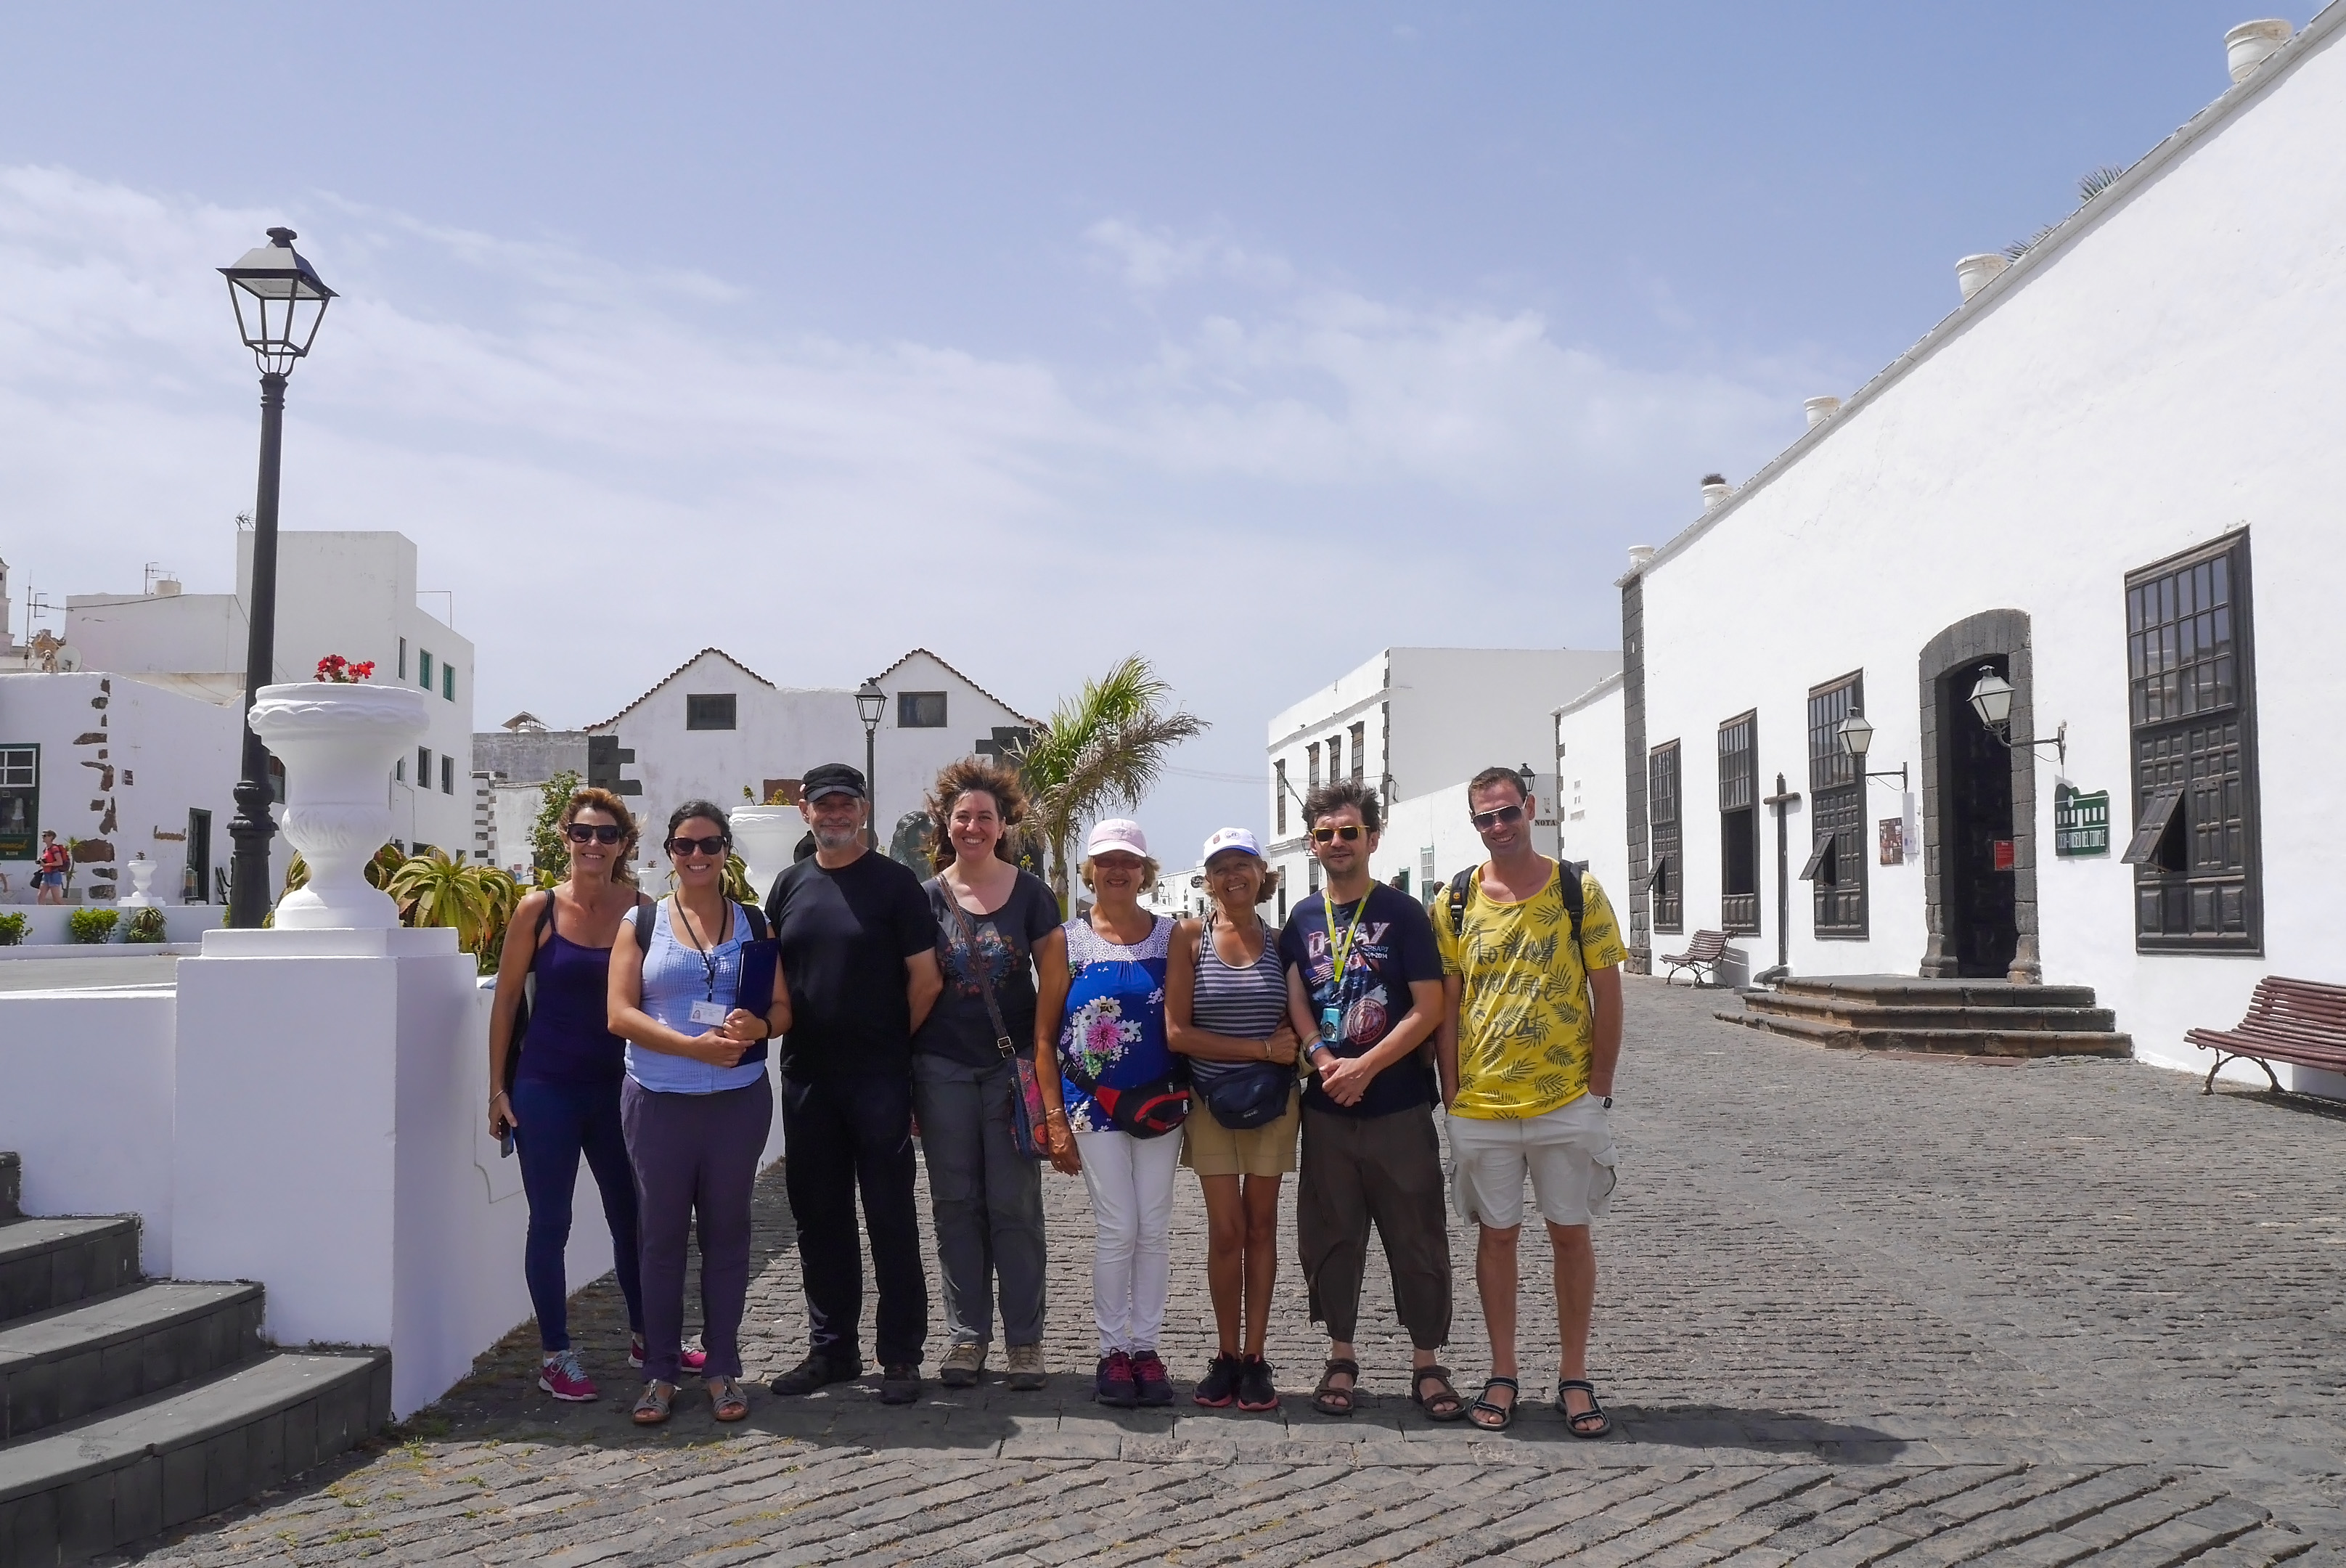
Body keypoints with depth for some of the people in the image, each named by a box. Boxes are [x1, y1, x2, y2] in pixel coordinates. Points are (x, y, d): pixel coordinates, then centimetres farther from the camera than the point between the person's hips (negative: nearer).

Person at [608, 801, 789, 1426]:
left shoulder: (753, 924, 9)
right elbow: (621, 1014, -5)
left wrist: (756, 1027, -17)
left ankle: (723, 1368, 15)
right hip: (659, 1100, -1)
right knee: (662, 1234, 4)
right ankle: (660, 1372, 13)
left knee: (726, 1232, 6)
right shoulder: (641, 924, 4)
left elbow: (784, 1008, 7)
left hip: (739, 1099, 1)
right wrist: (695, 1046, -17)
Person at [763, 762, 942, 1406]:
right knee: (818, 1214, 11)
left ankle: (901, 1355, 8)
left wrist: (894, 1042, 0)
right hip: (806, 1076, 5)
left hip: (879, 1079, -5)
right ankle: (831, 1347, 23)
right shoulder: (790, 886, 11)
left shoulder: (896, 883, -3)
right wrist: (785, 1030, 4)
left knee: (891, 1215, 0)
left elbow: (925, 976, -4)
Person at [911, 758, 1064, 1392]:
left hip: (1012, 1068, -1)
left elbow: (1055, 984, 3)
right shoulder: (926, 898, 5)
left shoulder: (1031, 894, 1)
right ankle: (966, 1335, 17)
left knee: (1015, 1207, 2)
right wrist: (902, 1079, 2)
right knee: (956, 1206, 7)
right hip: (943, 1070, 2)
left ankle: (1025, 1339, 11)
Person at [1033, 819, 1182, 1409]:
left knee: (1155, 1230, 4)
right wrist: (1055, 1120, -3)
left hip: (1159, 1101, 2)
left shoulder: (1170, 937, 5)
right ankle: (1112, 1351, 10)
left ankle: (1145, 1347, 16)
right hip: (1093, 1101, -2)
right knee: (1118, 1229, -4)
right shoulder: (1069, 940, 1)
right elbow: (1044, 1035, 2)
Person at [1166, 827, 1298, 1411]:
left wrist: (1295, 1046, -12)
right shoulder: (1190, 937, -3)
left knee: (1261, 1225, 6)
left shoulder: (1280, 941, 3)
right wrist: (1263, 1049, -13)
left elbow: (1299, 1024, 12)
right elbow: (1177, 1033, -10)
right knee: (1226, 1230, 0)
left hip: (1273, 1102, 1)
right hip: (1210, 1102, -1)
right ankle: (1226, 1355, 14)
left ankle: (1254, 1357, 13)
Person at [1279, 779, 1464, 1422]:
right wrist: (1324, 1060, -14)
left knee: (1417, 1237, 3)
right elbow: (1294, 1001, 4)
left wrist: (1364, 1067, -15)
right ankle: (1341, 1359, 21)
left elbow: (1429, 1009, -8)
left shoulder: (1401, 913, -3)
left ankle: (1427, 1363, 15)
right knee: (1329, 1235, 9)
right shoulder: (1303, 920, 9)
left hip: (1398, 1106, -3)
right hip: (1326, 1108, 3)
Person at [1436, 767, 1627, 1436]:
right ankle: (1503, 1374, 20)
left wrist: (1599, 1086, -4)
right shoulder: (1457, 901, 2)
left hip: (1567, 1100, -1)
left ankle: (1575, 1376, 18)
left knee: (1570, 1232, 7)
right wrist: (1451, 1092, -1)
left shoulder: (1579, 891, -2)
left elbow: (1608, 996, 0)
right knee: (1496, 1233, 9)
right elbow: (1446, 1005, 4)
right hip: (1481, 1105, 1)